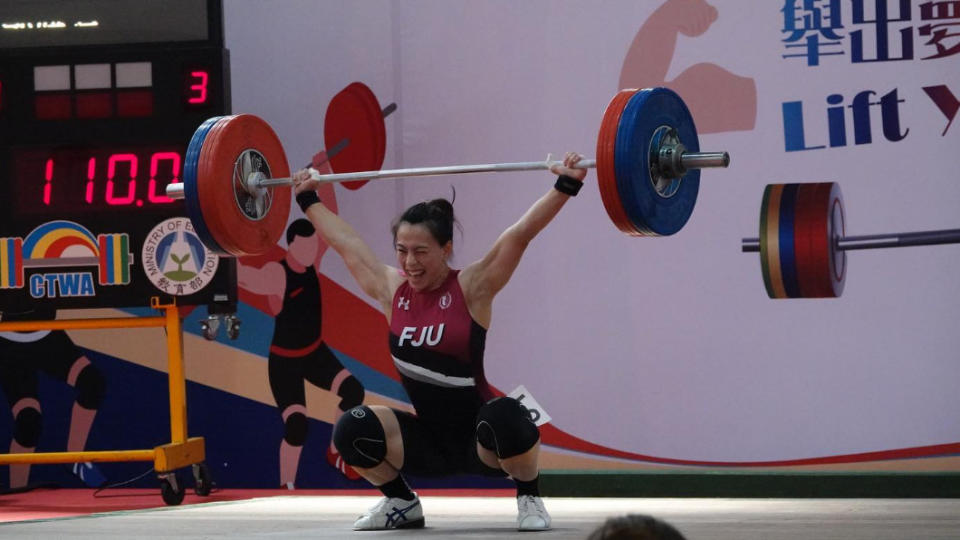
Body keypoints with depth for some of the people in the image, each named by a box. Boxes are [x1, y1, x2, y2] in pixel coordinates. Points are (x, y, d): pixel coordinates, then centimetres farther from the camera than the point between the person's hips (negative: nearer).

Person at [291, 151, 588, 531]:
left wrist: (565, 186, -28)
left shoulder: (471, 289, -12)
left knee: (505, 415, -37)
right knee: (352, 430, -19)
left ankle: (529, 499, -8)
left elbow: (520, 233, -19)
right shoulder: (390, 290, 0)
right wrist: (308, 199, 22)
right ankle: (401, 503, 8)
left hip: (480, 441, -4)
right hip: (429, 441, 4)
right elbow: (345, 240, 13)